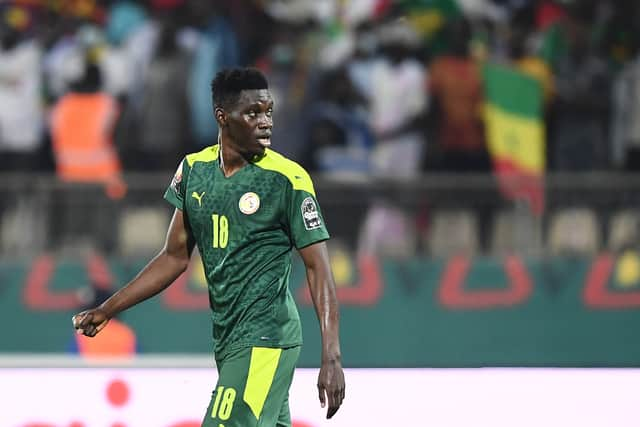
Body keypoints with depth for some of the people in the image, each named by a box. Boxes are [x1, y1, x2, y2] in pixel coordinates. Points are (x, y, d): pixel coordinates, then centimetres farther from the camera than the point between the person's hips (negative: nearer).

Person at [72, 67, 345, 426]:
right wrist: (106, 311, 13)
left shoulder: (288, 179, -10)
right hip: (227, 340, 6)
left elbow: (318, 267, -11)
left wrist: (332, 357, -20)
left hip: (265, 340, -6)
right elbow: (176, 257, 16)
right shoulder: (195, 169, 7)